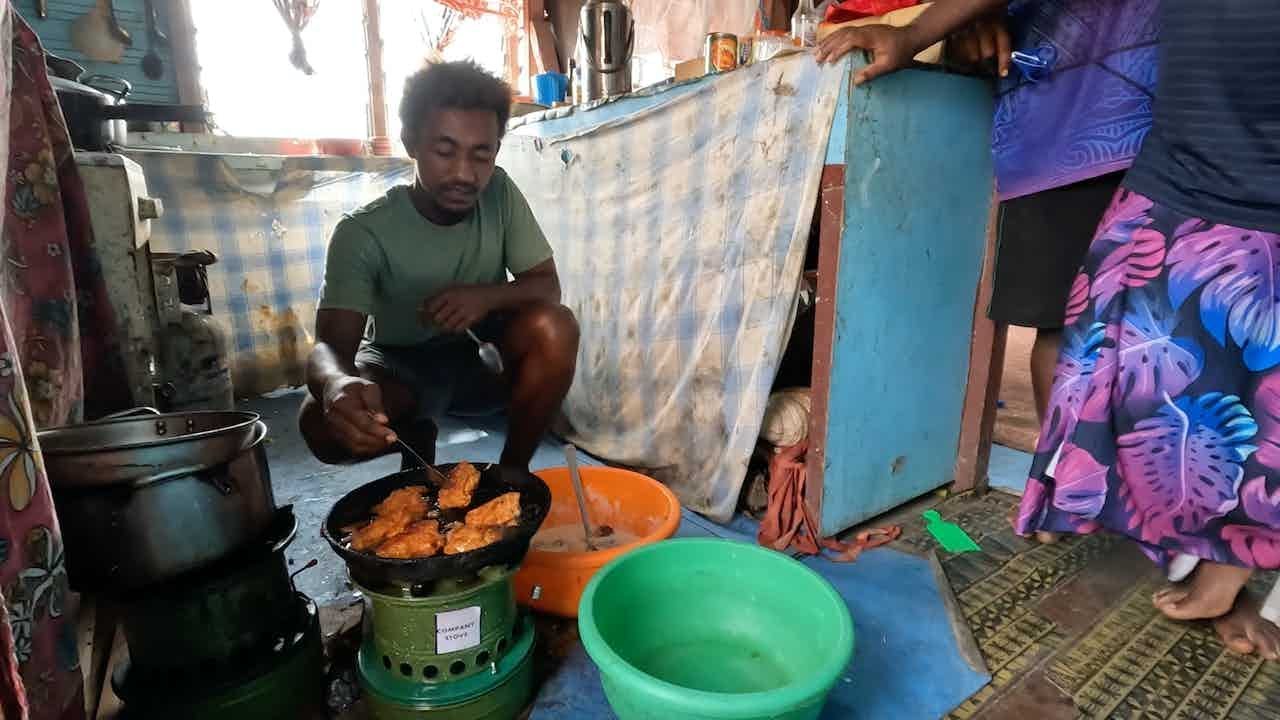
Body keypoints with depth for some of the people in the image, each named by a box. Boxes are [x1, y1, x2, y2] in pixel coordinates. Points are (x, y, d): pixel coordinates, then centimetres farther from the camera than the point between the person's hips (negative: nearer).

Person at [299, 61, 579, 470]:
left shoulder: (500, 195, -12)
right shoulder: (363, 232, -21)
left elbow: (547, 287, -10)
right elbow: (329, 346, -28)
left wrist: (487, 296, -32)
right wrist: (337, 381, -54)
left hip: (483, 358, 2)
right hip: (399, 367, -1)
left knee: (554, 327, -29)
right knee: (325, 422, -31)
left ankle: (512, 471, -9)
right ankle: (416, 442, 4)